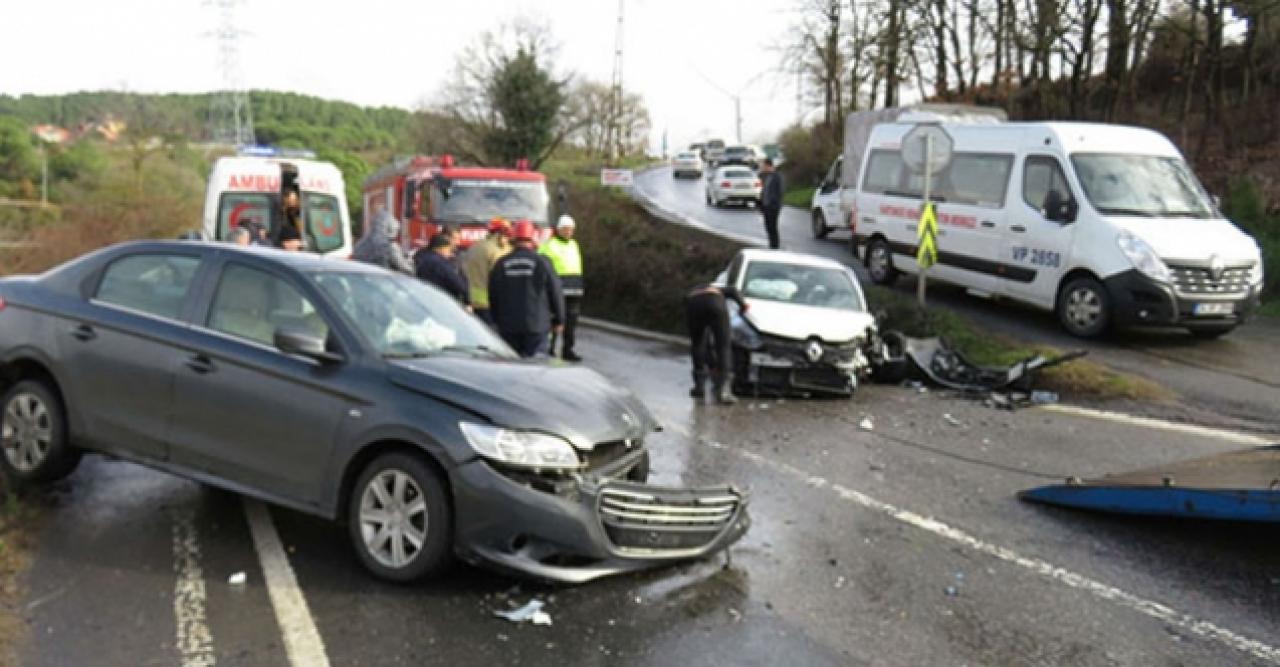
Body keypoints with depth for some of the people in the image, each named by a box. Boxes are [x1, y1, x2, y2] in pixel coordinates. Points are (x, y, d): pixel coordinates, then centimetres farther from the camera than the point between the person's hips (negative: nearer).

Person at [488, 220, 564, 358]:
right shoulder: (542, 263, -5)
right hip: (536, 325, -3)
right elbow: (555, 293, -2)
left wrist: (497, 321, 19)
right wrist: (558, 320, 9)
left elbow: (493, 296, 9)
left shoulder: (501, 264, 4)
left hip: (508, 326, 3)